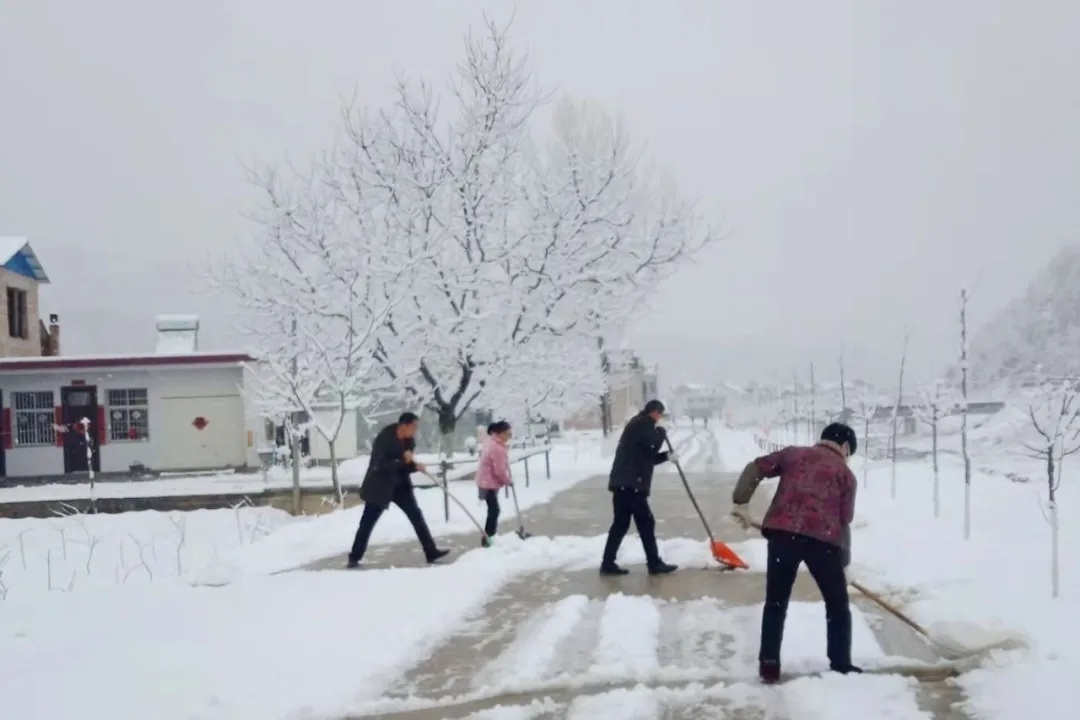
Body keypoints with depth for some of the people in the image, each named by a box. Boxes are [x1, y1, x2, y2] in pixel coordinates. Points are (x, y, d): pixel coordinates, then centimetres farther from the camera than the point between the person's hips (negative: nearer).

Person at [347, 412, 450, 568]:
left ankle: (431, 552, 3)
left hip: (400, 484, 6)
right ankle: (354, 557, 14)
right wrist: (403, 461, -32)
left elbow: (404, 465, 6)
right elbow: (380, 464, -29)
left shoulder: (409, 441, -1)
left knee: (416, 515, 0)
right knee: (367, 522, 2)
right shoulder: (384, 438, -22)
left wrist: (415, 466, -16)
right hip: (380, 486, -6)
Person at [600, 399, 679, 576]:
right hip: (629, 483, -10)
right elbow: (653, 444, -16)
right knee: (646, 523, -3)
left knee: (621, 524, 10)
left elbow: (648, 457, 26)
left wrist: (666, 457, 13)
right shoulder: (641, 424, -6)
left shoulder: (641, 427, 25)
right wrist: (661, 433, 3)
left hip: (625, 483, 10)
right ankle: (654, 563, 3)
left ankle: (608, 564, 12)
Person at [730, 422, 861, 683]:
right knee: (837, 605, 18)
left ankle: (769, 666, 14)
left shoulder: (794, 453, 23)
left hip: (782, 532, 2)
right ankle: (841, 667, 21)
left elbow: (756, 468, 9)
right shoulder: (846, 474, 18)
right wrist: (843, 562, 21)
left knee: (776, 601, 14)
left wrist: (740, 502, 7)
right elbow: (844, 522, 14)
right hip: (823, 539, -1)